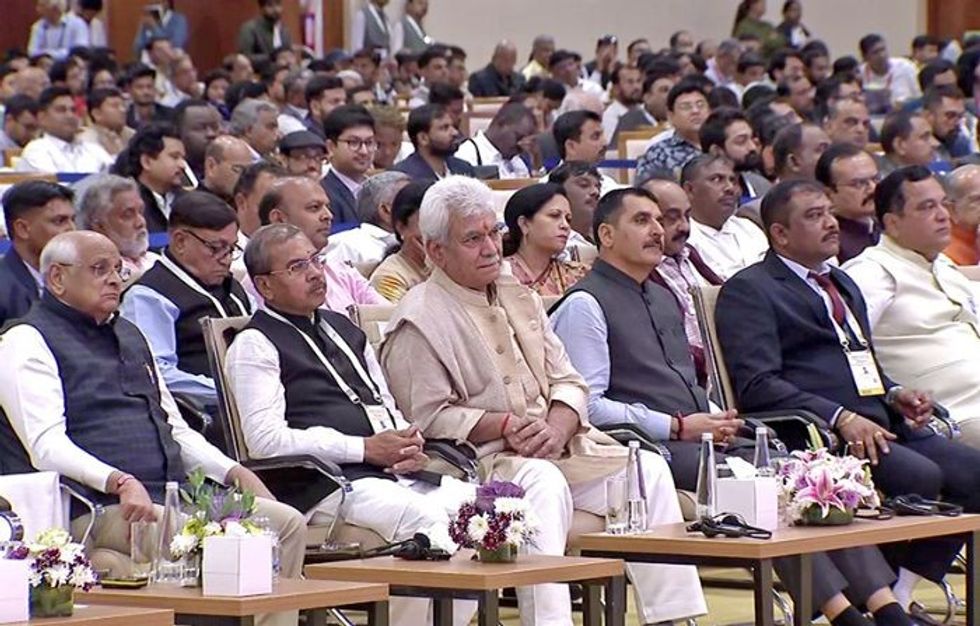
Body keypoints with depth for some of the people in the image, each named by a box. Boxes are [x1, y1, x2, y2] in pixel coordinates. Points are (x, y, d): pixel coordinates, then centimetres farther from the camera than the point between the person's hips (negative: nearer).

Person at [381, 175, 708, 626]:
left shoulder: (519, 298, 21)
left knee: (648, 467, -11)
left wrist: (557, 428, -6)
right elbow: (428, 419, -11)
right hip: (479, 460, -7)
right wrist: (504, 427, -18)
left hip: (558, 447, 7)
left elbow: (569, 383, 16)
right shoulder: (419, 322, -4)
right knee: (543, 480, -37)